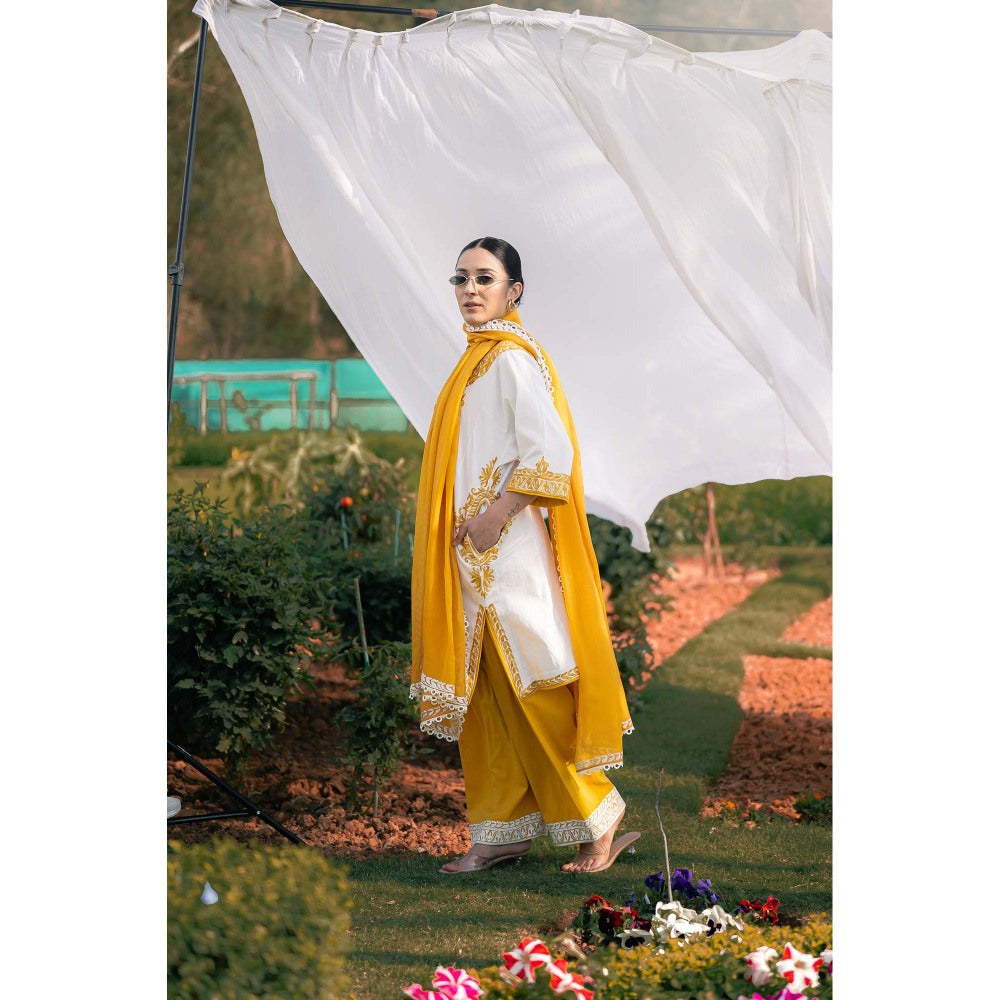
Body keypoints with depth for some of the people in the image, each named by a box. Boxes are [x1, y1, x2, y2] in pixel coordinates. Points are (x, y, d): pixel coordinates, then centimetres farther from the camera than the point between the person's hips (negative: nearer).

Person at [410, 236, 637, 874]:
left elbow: (551, 451, -18)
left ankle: (597, 813, 1)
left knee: (529, 687, -8)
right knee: (483, 693, 8)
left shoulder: (513, 357, -10)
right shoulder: (477, 357, 17)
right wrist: (461, 526, 15)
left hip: (508, 549, -9)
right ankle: (503, 831, 12)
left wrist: (497, 513, -19)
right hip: (473, 557, 9)